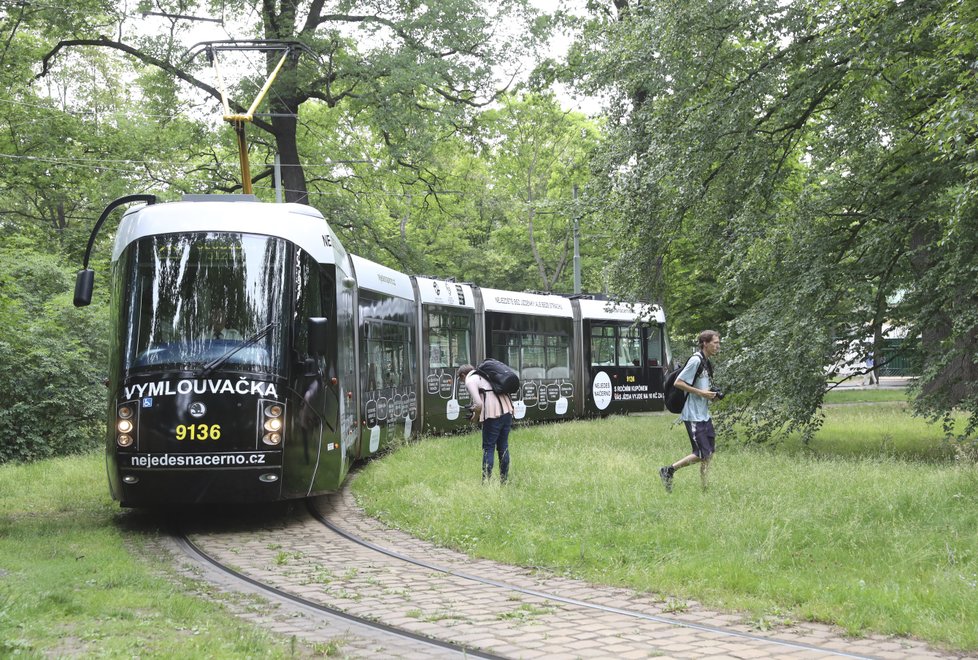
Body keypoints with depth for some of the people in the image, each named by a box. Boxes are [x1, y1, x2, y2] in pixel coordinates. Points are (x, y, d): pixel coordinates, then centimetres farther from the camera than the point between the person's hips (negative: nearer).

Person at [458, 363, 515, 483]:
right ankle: (504, 481, 17)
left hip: (493, 414, -7)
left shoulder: (470, 381, 1)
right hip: (507, 410, 7)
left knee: (488, 448, 0)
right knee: (503, 447, 13)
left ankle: (486, 482, -2)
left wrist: (475, 416, 9)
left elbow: (478, 404, -10)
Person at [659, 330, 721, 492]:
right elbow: (678, 383, -18)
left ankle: (705, 489, 14)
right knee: (702, 454, -10)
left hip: (704, 415, 9)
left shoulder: (707, 363, 14)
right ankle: (668, 470, 1)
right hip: (694, 416, -9)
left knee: (709, 452, 8)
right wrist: (701, 393, -19)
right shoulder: (696, 360, -15)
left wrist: (712, 394, 6)